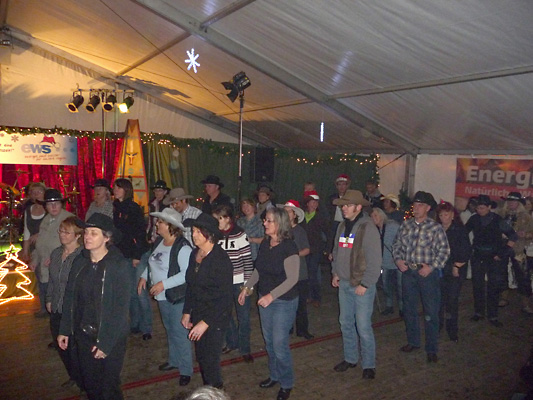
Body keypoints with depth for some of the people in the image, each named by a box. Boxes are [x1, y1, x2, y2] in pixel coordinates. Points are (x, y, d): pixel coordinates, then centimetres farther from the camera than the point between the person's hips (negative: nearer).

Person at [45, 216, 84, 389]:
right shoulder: (56, 253, 6)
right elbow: (51, 279, 18)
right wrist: (49, 299, 15)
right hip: (56, 310, 8)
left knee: (75, 350, 2)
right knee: (61, 346, 20)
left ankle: (84, 383, 23)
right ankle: (74, 376, 43)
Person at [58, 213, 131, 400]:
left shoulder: (119, 265, -17)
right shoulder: (80, 262, -1)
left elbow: (120, 308, -17)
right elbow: (70, 298, 6)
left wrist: (105, 342, -17)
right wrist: (64, 330, 4)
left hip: (111, 339, -5)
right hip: (83, 336, 5)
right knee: (89, 384, 17)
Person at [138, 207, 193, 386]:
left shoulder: (182, 248, -23)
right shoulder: (158, 242, 3)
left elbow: (187, 274, -29)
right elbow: (152, 262, 19)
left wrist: (163, 284, -29)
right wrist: (144, 276, 6)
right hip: (162, 297, 9)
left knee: (180, 333, -1)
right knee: (170, 330, 23)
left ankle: (186, 370, 14)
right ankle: (174, 360, 42)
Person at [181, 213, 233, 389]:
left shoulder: (221, 259, -19)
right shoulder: (195, 254, 2)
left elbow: (225, 297, -19)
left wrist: (205, 322, -20)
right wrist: (187, 312, 8)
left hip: (215, 318, -6)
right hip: (197, 314, 6)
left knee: (210, 361, 1)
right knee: (201, 358, 17)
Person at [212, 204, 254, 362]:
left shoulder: (240, 235, -11)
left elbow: (248, 260, -9)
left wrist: (247, 282, -11)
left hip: (239, 282, -4)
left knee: (243, 316, 6)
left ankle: (244, 348, 24)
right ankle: (232, 342, 37)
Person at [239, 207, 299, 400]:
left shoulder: (288, 247, -20)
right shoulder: (265, 244, 1)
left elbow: (292, 278, -22)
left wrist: (272, 295, -30)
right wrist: (247, 287, 4)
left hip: (284, 301, -7)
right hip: (264, 299, 7)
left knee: (280, 344, 1)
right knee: (269, 341, 18)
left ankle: (286, 384, 23)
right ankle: (275, 375, 39)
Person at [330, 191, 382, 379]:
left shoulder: (368, 228, -15)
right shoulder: (342, 226, 8)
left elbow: (374, 260, -17)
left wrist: (365, 284, -17)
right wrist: (335, 273, 11)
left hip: (362, 285, -7)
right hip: (344, 283, 7)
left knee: (363, 327, 0)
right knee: (346, 323, 16)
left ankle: (369, 365, 18)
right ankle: (350, 358, 33)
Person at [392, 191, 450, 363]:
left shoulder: (435, 227, -8)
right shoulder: (406, 224, 5)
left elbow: (444, 250, -8)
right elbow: (397, 244, 11)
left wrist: (431, 267, -16)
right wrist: (398, 260, -3)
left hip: (427, 273, -4)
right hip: (408, 271, 5)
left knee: (431, 312, 2)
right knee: (409, 309, 16)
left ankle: (432, 349, 16)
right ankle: (413, 341, 33)